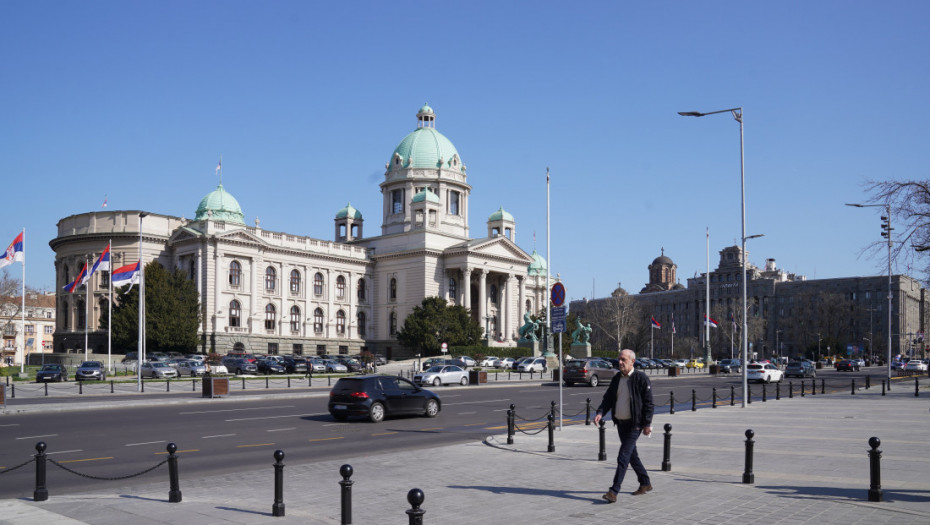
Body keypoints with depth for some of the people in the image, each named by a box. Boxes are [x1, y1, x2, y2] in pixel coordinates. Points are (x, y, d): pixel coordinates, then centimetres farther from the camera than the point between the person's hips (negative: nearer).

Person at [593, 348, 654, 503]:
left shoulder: (641, 378, -12)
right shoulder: (616, 379, 7)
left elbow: (648, 403, -11)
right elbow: (608, 398, 7)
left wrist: (647, 424, -14)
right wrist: (600, 412, -11)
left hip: (634, 424, -7)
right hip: (620, 423, 7)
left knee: (623, 457, -12)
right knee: (631, 455, 17)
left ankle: (614, 492, -13)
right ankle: (645, 483, 34)